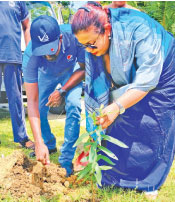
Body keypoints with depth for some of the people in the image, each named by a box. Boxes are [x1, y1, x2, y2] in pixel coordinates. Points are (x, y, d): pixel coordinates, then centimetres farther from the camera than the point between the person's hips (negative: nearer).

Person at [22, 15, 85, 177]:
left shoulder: (75, 38, -40)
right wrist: (39, 143, -46)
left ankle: (66, 160, -9)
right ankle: (50, 145, 26)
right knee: (39, 111, -5)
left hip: (71, 72, -1)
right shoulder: (30, 56, -39)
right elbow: (32, 101, -39)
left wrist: (63, 91, -31)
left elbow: (84, 68, -19)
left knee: (74, 106, -21)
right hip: (46, 75, 1)